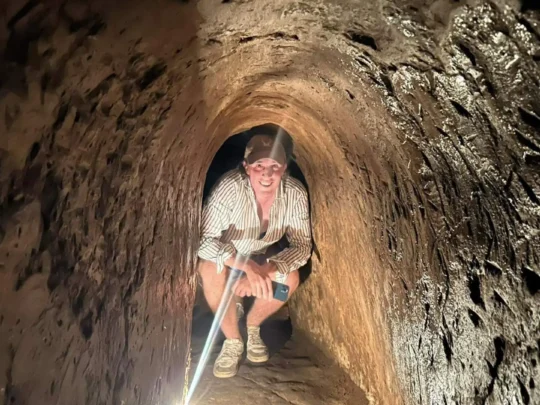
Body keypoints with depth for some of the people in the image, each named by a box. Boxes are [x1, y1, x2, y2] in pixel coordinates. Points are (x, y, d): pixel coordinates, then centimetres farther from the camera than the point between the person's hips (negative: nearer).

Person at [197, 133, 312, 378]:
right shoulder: (230, 187, -35)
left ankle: (252, 327, 6)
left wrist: (265, 270, -41)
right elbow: (205, 238, -34)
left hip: (263, 256, 3)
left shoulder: (295, 194, -25)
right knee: (212, 271, -34)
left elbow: (302, 245, -23)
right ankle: (232, 341, -7)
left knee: (290, 279, -25)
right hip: (223, 254, -2)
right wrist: (248, 266, -47)